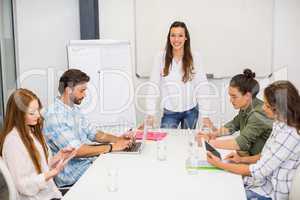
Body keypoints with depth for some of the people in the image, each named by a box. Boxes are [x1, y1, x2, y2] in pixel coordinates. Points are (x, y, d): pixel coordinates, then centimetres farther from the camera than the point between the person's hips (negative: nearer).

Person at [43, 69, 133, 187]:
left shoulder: (75, 109, 11)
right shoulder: (53, 116, -20)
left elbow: (94, 134, 15)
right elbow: (76, 151, -25)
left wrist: (118, 139, -2)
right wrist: (111, 147, -20)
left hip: (90, 162, 9)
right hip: (73, 175, -9)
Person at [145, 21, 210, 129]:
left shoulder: (194, 58, -9)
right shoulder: (161, 58, -9)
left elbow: (202, 87, -11)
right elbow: (153, 86, -9)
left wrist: (205, 115, -15)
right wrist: (150, 114, -13)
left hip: (191, 111, 1)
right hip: (170, 112, -1)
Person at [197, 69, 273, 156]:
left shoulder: (258, 114, -24)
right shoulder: (245, 107, 0)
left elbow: (241, 143, -28)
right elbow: (234, 124, 11)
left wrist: (210, 142, -25)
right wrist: (217, 132, -8)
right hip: (249, 154, 7)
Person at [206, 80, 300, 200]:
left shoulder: (289, 136, -27)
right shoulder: (280, 125, 1)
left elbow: (259, 171, -23)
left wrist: (220, 164, -18)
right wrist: (242, 160, 0)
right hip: (260, 182, 8)